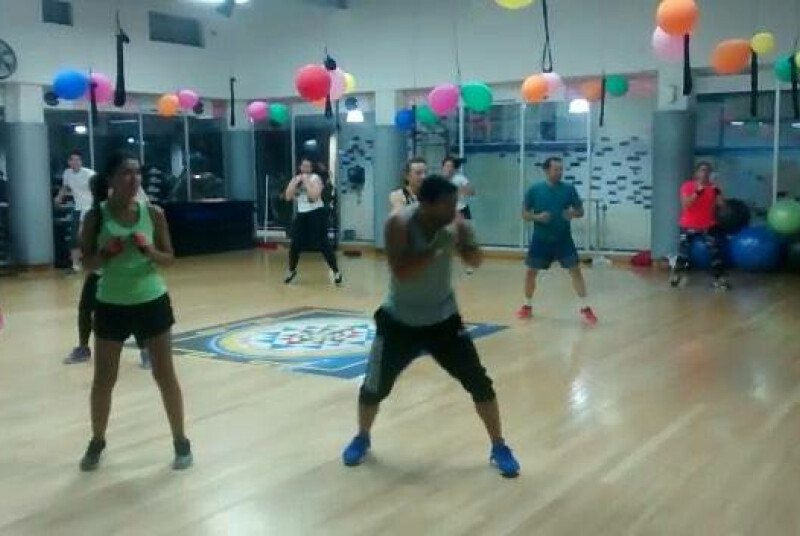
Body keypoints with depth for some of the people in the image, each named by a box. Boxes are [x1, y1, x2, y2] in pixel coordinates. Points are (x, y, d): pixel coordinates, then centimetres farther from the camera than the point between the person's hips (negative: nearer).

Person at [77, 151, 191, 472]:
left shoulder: (153, 214, -5)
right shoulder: (96, 216, -6)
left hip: (151, 302, 0)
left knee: (165, 375, 4)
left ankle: (181, 442, 17)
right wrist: (105, 254, -21)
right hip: (111, 305, 0)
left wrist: (150, 251, -20)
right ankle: (97, 443, 29)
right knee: (103, 379, 9)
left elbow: (169, 258, 1)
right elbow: (87, 264, -1)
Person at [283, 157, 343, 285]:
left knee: (323, 244, -8)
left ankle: (336, 272, 1)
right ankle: (292, 271, 27)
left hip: (317, 214, -5)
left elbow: (315, 196, -20)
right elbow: (288, 197, 0)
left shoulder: (315, 178, -7)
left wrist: (307, 182, -17)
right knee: (295, 244, 7)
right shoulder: (295, 179, 10)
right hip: (301, 214, 5)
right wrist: (295, 182, -8)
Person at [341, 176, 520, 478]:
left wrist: (465, 241, -27)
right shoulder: (399, 223, -24)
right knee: (375, 388, 6)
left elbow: (475, 262, -7)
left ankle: (499, 448, 15)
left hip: (443, 318, 2)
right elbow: (401, 273, -32)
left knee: (479, 383, -3)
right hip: (399, 321, -2)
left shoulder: (454, 225, -13)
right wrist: (436, 248, -38)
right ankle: (362, 439, 35)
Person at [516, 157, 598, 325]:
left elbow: (580, 211, 3)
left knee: (575, 270, -7)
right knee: (530, 272, 5)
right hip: (541, 239, 0)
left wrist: (572, 213, -20)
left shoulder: (569, 189, -3)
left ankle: (585, 308, -1)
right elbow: (524, 214, 1)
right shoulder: (534, 190, -4)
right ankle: (527, 306, 24)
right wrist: (537, 217, -19)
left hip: (563, 239, 0)